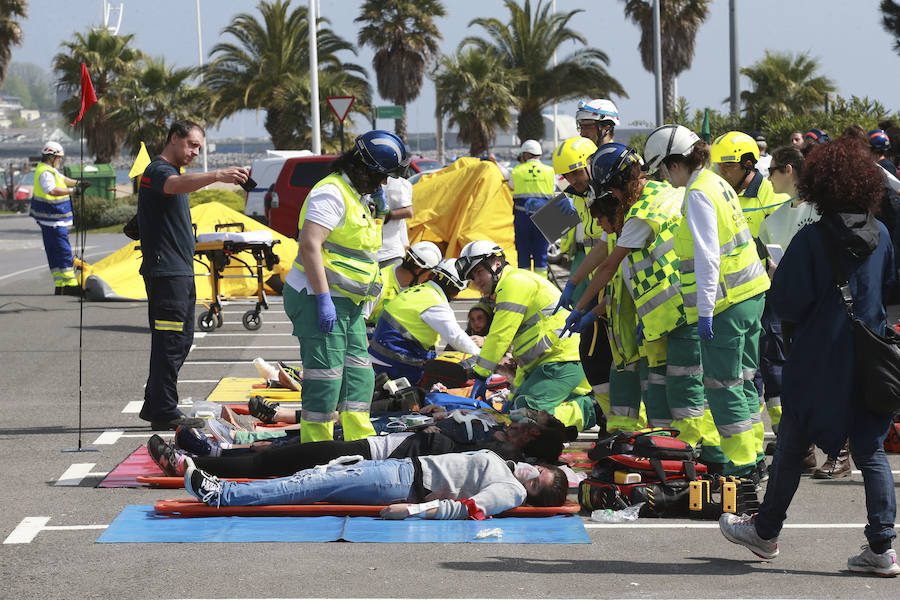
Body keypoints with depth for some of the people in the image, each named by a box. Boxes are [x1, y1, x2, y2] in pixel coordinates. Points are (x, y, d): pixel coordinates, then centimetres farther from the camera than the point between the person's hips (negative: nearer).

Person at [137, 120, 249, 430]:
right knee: (170, 341, -10)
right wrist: (217, 176, -51)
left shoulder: (170, 171, 22)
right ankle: (164, 412, -9)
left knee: (181, 339, 13)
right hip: (165, 272, -11)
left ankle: (154, 405, 19)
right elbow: (175, 185, -35)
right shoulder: (157, 170, -12)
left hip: (181, 271, 11)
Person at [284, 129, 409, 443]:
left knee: (359, 376, 13)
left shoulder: (357, 197, 19)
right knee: (326, 378, -10)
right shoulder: (331, 192, -15)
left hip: (347, 303, 10)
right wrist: (323, 299, -27)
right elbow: (309, 244, -24)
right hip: (317, 299, -10)